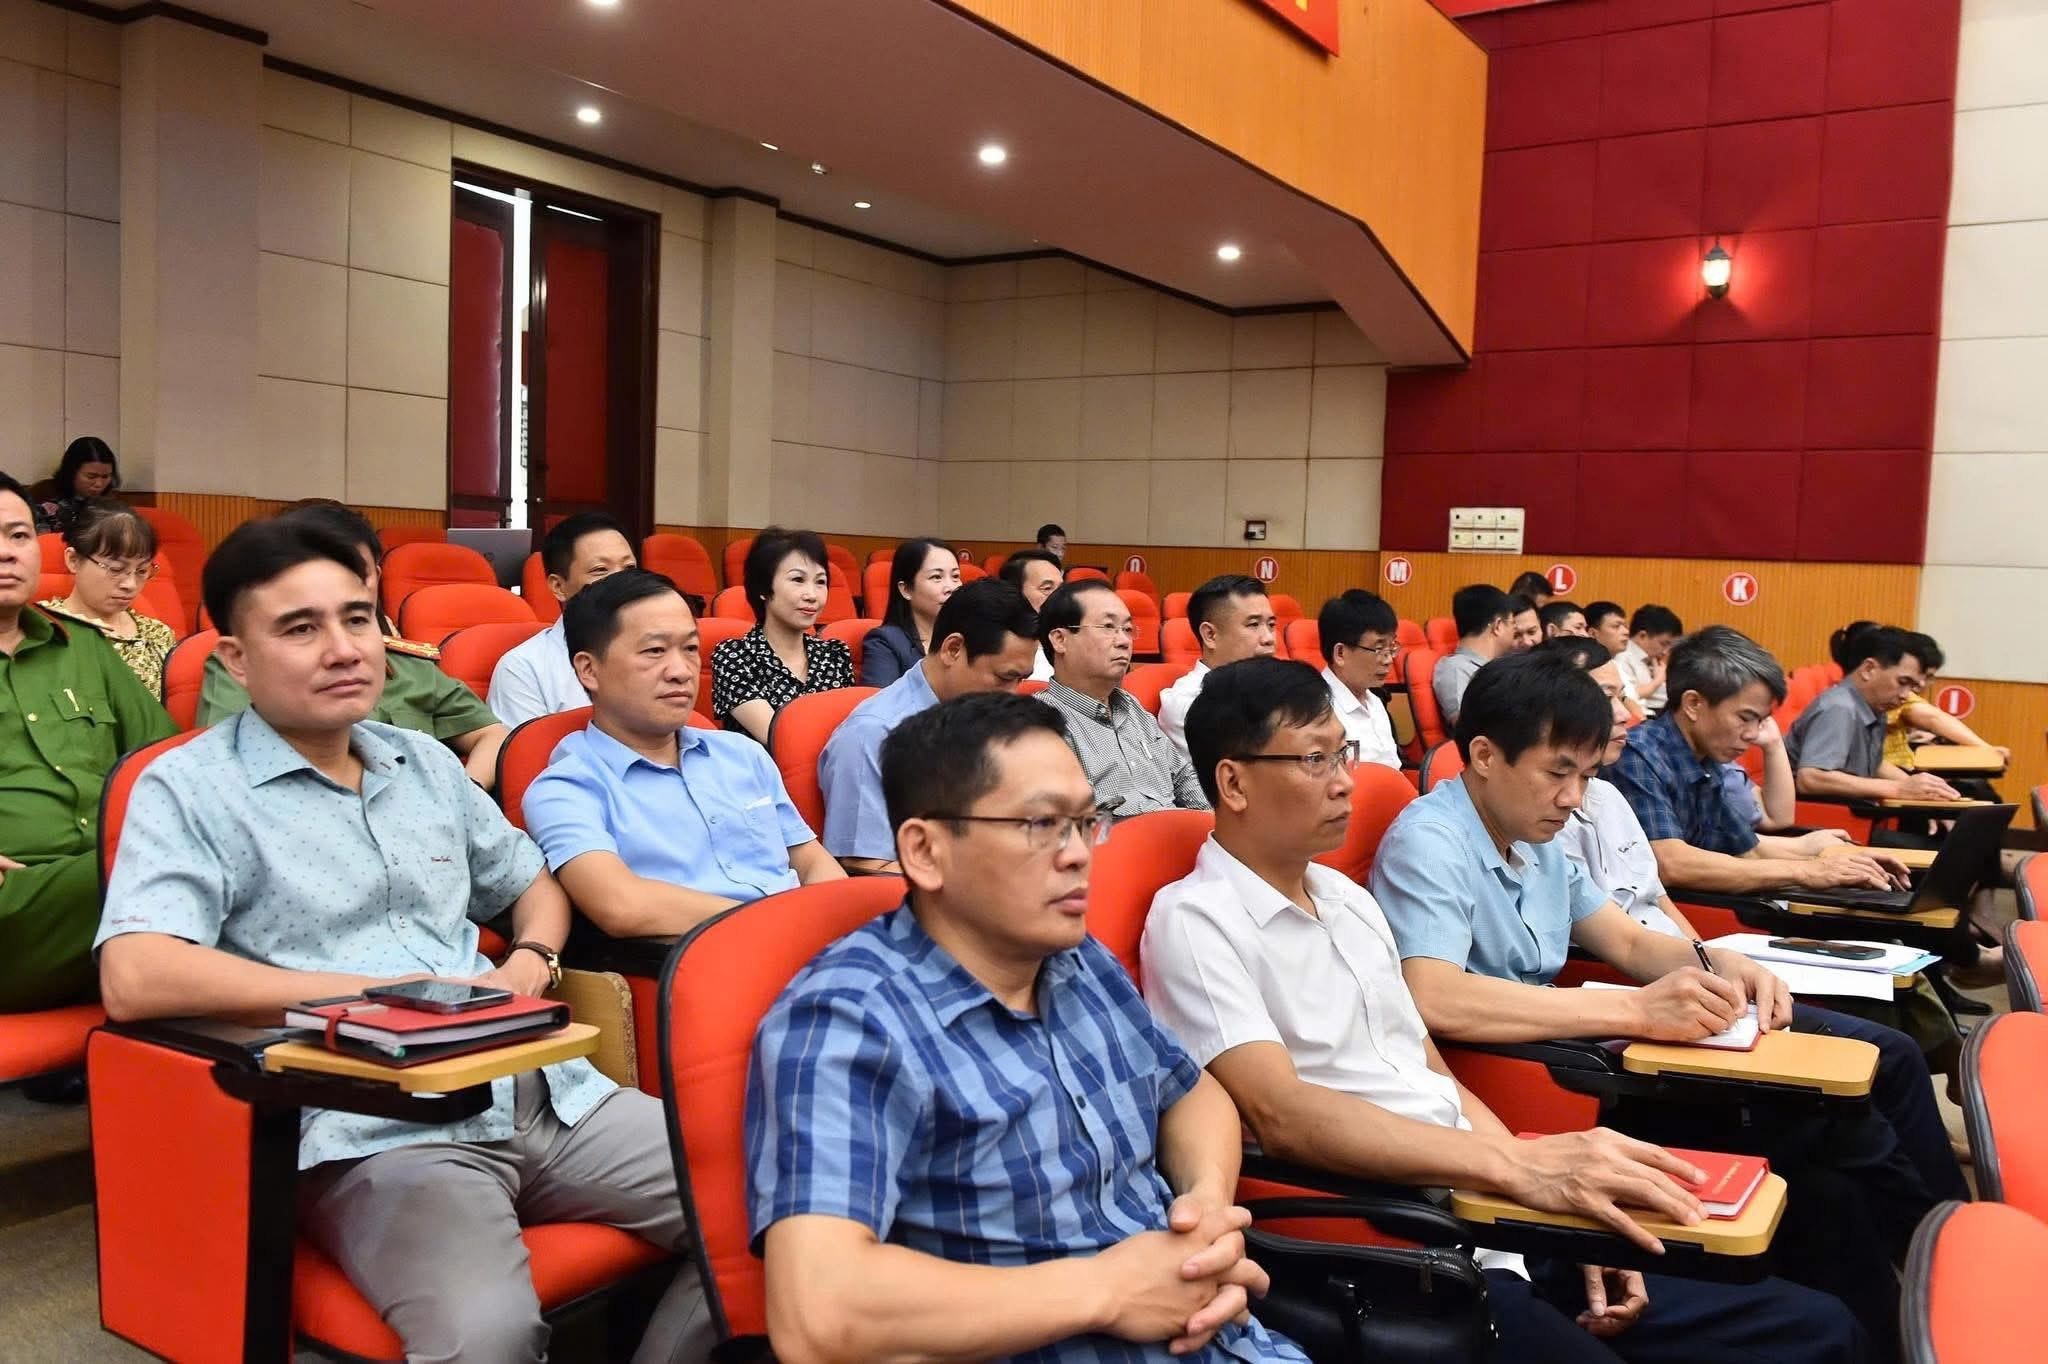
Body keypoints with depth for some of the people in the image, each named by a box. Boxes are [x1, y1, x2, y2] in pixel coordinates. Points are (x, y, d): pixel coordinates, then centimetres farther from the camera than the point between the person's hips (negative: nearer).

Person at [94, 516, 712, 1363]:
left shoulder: (426, 763, 18)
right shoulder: (189, 787, -1)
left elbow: (533, 883, 28)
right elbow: (134, 980, -16)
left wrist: (529, 962, 4)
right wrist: (379, 994, -15)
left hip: (542, 1092, 6)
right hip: (376, 1131, -6)